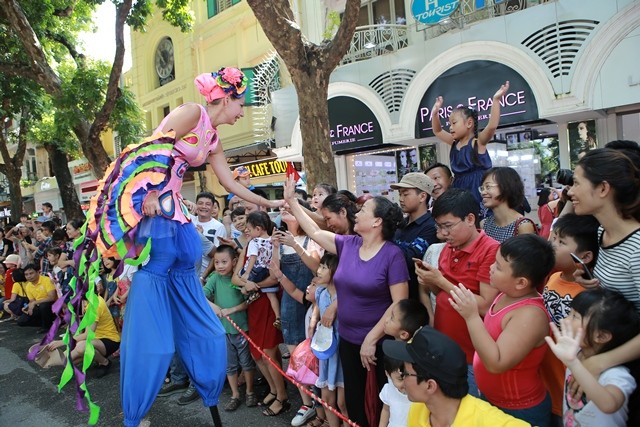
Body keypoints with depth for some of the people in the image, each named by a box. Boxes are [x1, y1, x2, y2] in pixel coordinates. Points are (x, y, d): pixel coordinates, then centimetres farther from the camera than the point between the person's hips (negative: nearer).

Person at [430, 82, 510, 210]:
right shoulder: (455, 143, 13)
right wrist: (435, 113, 14)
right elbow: (438, 132, 25)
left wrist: (496, 100, -28)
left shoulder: (478, 142, -8)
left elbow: (492, 126, -25)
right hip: (459, 188, 7)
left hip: (478, 187, -7)